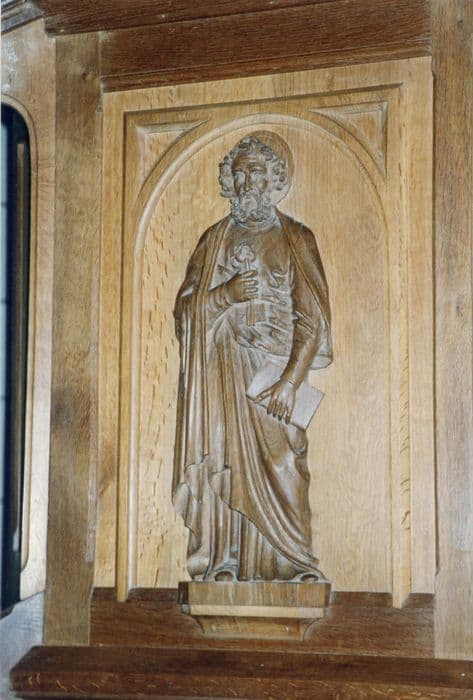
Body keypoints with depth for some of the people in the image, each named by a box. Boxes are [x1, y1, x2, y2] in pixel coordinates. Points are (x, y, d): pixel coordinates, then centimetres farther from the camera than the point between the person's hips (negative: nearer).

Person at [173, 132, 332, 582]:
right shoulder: (215, 239, 16)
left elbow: (313, 318, -3)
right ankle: (221, 569, -2)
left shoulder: (295, 239, 6)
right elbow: (183, 305, 10)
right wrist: (226, 294, -10)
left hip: (271, 373, -3)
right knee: (220, 465, -4)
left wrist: (290, 381, -15)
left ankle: (286, 569, -6)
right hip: (220, 374, 3)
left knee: (277, 469, -10)